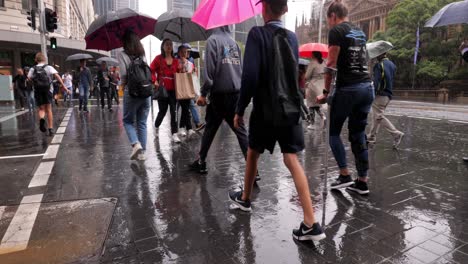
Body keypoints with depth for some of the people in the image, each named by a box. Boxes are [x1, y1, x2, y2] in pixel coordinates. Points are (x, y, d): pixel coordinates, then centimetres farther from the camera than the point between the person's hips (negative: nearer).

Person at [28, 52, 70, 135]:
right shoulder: (49, 67, 2)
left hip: (38, 91, 1)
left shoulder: (32, 69, 6)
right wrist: (64, 86, -13)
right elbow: (57, 76, -10)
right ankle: (51, 128, 6)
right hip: (48, 91, -1)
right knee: (49, 110, 8)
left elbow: (29, 79, -5)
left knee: (41, 109, 12)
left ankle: (41, 119, -22)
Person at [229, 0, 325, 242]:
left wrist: (240, 109, -10)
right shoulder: (292, 37, 8)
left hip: (265, 108, -4)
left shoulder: (257, 33, -10)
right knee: (292, 159, 2)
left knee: (253, 153, 17)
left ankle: (244, 198, 37)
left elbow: (250, 76, -17)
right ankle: (311, 223, -2)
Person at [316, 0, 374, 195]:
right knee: (358, 135, 10)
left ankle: (345, 175, 6)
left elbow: (331, 64, -10)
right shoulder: (360, 32, 19)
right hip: (367, 87, 7)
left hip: (347, 89, -7)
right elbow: (362, 61, 20)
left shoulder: (336, 31, -3)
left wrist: (326, 92, -5)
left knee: (333, 131, 8)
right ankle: (362, 182, 13)